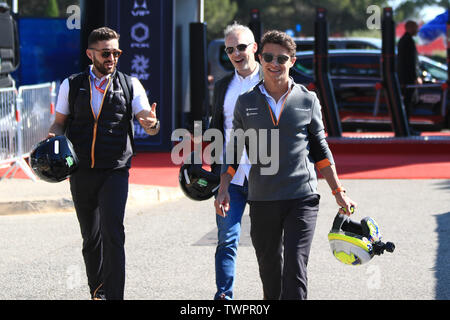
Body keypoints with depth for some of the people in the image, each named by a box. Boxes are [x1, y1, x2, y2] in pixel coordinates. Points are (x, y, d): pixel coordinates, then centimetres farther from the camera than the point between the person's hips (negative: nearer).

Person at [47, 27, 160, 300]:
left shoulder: (130, 85, 3)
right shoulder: (72, 85, 7)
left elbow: (148, 124, -2)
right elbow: (60, 122, 13)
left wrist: (152, 124, -26)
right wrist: (52, 138, -9)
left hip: (115, 171, -2)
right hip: (81, 172, 2)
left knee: (112, 234, -16)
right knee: (91, 239, 11)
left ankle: (114, 295, -15)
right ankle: (97, 292, 28)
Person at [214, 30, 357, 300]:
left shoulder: (308, 100, 4)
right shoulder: (246, 103, 7)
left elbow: (321, 149, 12)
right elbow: (234, 150, 14)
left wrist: (338, 192, 8)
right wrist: (224, 188, 2)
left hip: (302, 199, -2)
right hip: (262, 201, 2)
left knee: (295, 270, -11)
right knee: (270, 272, 9)